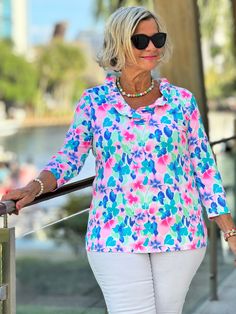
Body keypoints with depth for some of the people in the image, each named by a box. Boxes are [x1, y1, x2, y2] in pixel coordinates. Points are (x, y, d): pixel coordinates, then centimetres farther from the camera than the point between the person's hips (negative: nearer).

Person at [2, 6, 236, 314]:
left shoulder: (182, 100, 5)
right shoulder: (94, 101, 4)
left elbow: (203, 168, 6)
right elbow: (69, 157, 0)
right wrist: (36, 186, -20)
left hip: (180, 233, 1)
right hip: (116, 235, -1)